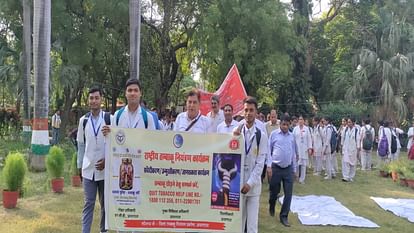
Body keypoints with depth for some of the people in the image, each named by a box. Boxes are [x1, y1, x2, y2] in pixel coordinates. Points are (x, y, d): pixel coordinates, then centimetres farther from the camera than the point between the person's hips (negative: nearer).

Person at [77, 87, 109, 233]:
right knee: (88, 203, 3)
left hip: (105, 169, -1)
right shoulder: (83, 120, 3)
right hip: (88, 169, 1)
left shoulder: (109, 118, -6)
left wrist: (107, 160, -12)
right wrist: (80, 165, 11)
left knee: (105, 203, 12)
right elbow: (81, 145, 10)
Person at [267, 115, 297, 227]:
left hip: (288, 168, 3)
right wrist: (269, 166, -9)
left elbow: (294, 153, 12)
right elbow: (269, 150, -2)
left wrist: (294, 169, 12)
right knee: (274, 191, 10)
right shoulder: (274, 134, -3)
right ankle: (271, 207, 40)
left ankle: (283, 216, 13)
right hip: (276, 167, -2)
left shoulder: (292, 136, 6)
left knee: (288, 194, 1)